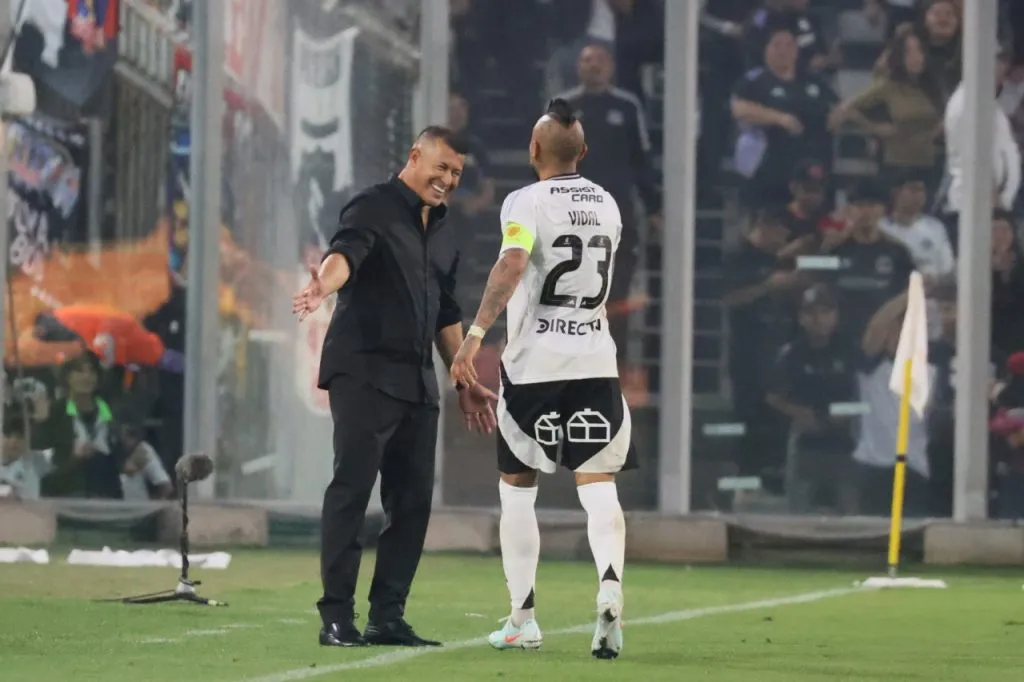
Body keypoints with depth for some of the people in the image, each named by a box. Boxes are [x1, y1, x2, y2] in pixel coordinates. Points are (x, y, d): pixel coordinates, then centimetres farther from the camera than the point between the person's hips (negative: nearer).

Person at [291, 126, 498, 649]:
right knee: (352, 488, -11)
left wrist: (465, 382, 25)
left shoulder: (441, 231, 20)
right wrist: (324, 285, -48)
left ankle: (387, 617, 9)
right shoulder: (374, 208, -5)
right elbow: (346, 253, -26)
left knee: (413, 498, 4)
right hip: (363, 371, -8)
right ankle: (336, 617, -10)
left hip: (417, 382, 8)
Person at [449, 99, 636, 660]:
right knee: (598, 487, -2)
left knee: (517, 487, 10)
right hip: (595, 361, 4)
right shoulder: (607, 205, 12)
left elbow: (512, 264, -26)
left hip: (534, 364, -4)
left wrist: (476, 334, -32)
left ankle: (522, 619, 11)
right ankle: (610, 586, -28)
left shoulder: (528, 203, -8)